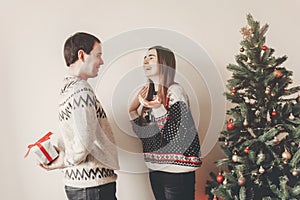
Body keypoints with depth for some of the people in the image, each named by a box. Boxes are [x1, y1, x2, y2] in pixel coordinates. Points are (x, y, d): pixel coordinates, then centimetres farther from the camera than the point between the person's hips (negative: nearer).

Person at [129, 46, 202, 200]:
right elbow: (143, 133, 11)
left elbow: (177, 133, -18)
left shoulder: (174, 90, -11)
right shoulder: (149, 93, 10)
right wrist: (133, 109, 2)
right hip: (155, 168, 7)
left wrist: (158, 109, -29)